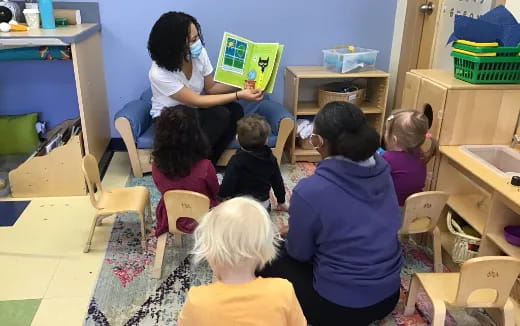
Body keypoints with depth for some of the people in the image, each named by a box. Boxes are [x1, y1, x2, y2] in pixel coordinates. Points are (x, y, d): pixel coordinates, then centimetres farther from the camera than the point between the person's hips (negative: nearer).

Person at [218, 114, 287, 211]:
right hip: (263, 205, 6)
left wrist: (220, 194, -2)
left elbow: (227, 188, -24)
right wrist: (281, 202, 22)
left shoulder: (237, 160, -21)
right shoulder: (270, 158, -5)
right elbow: (278, 182, 6)